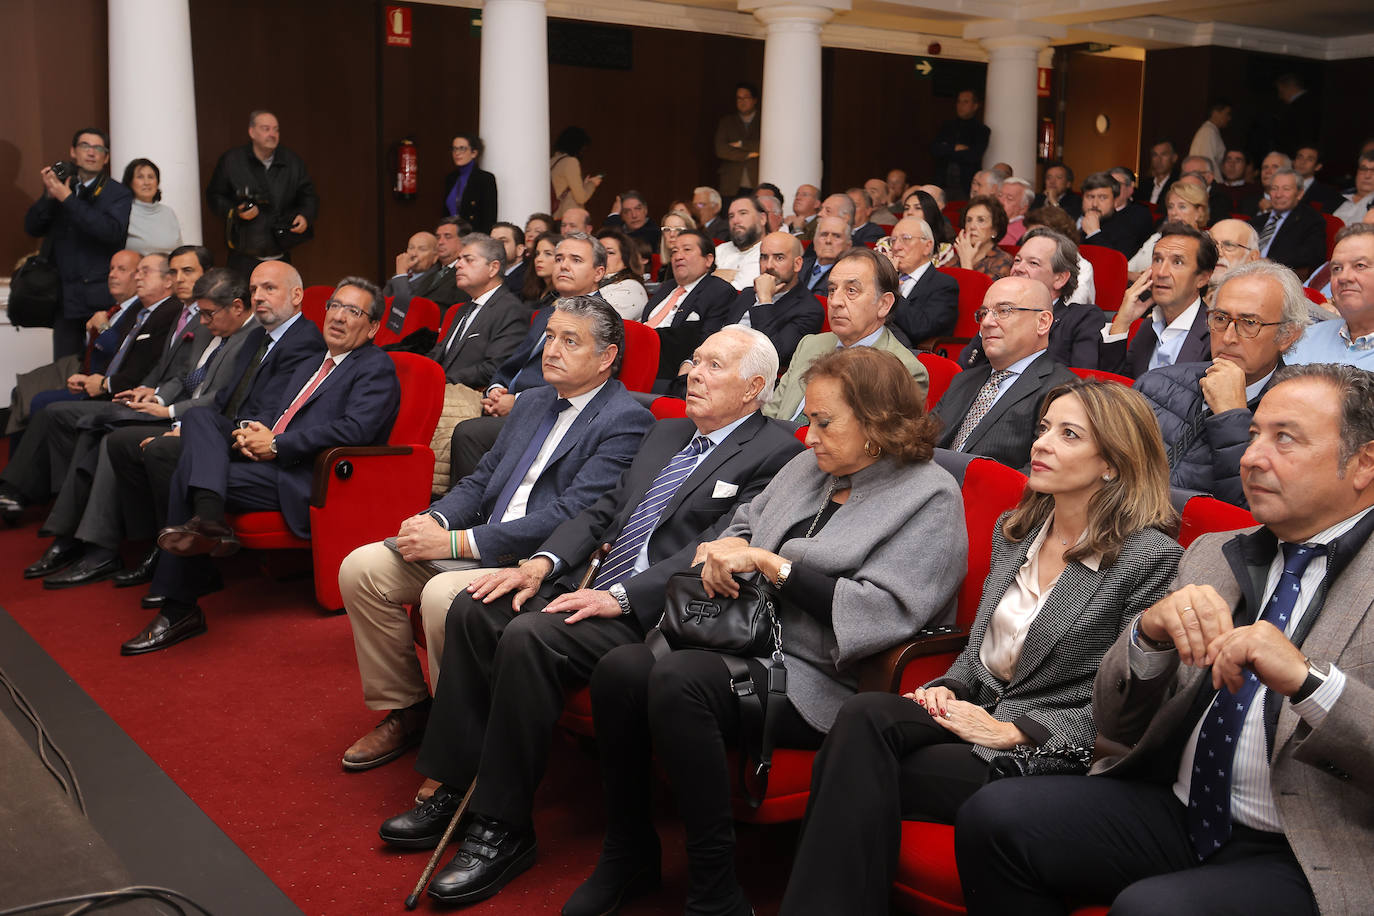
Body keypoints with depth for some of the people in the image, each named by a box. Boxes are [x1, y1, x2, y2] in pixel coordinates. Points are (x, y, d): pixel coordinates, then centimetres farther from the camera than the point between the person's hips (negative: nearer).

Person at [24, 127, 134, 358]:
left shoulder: (118, 194, 2)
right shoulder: (59, 187, 16)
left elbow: (113, 231, -16)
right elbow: (32, 228, 10)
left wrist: (68, 199, -14)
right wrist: (49, 195, -6)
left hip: (103, 298, -4)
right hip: (65, 298, 4)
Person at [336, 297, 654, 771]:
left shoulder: (627, 421, -11)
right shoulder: (532, 402, 17)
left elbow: (569, 516, -20)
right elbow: (482, 478, 19)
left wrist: (457, 542, -21)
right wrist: (435, 520, -5)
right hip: (485, 547, 9)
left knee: (443, 594, -32)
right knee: (360, 568, -4)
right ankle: (405, 710, 10)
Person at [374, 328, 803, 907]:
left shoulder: (775, 455, -6)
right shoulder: (667, 434, 22)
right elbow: (605, 510, 20)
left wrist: (619, 597, -22)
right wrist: (543, 562, 3)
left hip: (650, 614, -8)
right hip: (591, 585, 8)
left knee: (529, 638, -28)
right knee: (472, 611, -8)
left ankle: (504, 826, -16)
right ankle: (455, 788, -1)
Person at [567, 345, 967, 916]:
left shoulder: (930, 499, -6)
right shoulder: (808, 468, 17)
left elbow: (880, 612, -17)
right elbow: (745, 524, 28)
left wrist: (769, 562, -15)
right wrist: (727, 549, 2)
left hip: (823, 682, -7)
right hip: (750, 645, 7)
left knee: (679, 678, -31)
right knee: (621, 668, -20)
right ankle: (627, 853, 0)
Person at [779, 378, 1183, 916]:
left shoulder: (1151, 556, -8)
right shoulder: (1013, 530, 14)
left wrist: (1012, 731, -15)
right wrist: (948, 688, 2)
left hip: (1048, 749, -6)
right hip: (977, 710, 6)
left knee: (861, 771, -25)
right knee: (865, 715, -26)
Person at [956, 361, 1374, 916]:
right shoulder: (1213, 555, 13)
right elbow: (1116, 726, 9)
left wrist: (1306, 678, -28)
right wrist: (1151, 633, -11)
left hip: (1304, 858, -5)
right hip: (1178, 809, 6)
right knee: (994, 814, -15)